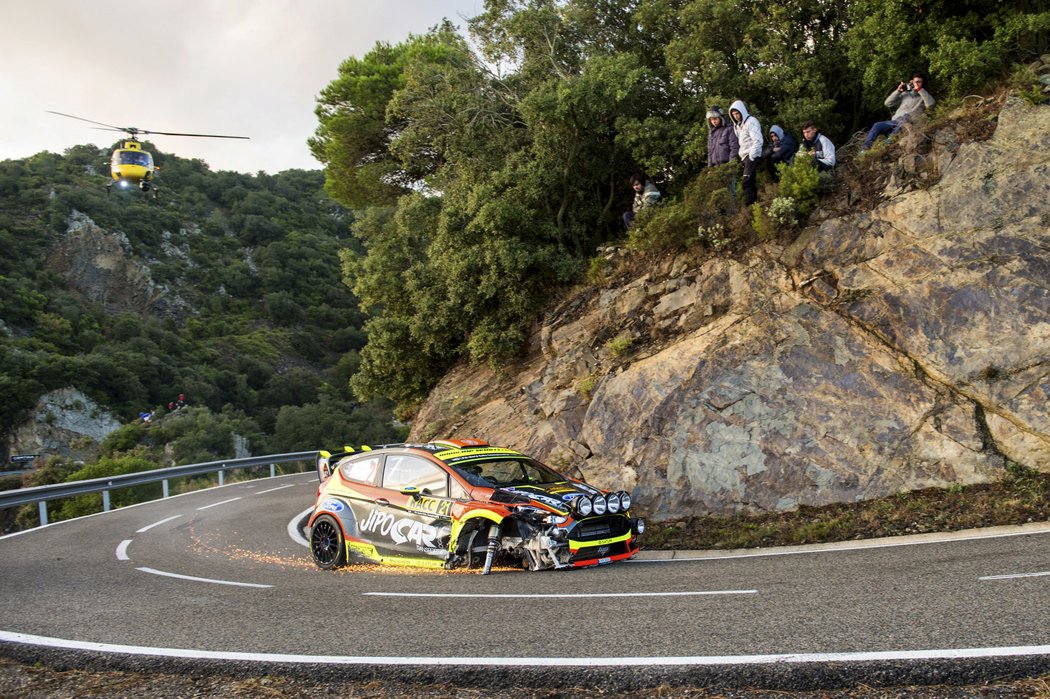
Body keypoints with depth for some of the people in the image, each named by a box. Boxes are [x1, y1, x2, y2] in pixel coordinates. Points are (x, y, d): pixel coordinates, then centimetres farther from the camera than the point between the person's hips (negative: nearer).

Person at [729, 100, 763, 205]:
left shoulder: (751, 121, -8)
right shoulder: (737, 125, 16)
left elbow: (758, 140, -15)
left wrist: (751, 156, -16)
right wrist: (740, 155, 6)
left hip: (752, 156, -8)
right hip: (744, 157, 8)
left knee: (747, 182, -17)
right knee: (750, 182, 7)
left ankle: (749, 205, -20)